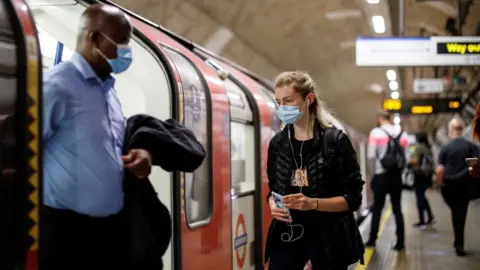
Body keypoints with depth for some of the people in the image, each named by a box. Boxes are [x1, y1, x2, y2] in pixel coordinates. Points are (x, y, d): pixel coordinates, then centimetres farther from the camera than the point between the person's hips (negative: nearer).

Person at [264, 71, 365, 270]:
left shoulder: (335, 141, -9)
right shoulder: (277, 143, 5)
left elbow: (353, 198, -9)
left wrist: (313, 203, -24)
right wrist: (273, 204, -7)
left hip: (327, 238, -4)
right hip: (287, 235, 4)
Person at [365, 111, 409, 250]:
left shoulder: (376, 132, -6)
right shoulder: (403, 134, 4)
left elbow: (371, 155, -9)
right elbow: (406, 157, 3)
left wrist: (375, 170, 6)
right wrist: (399, 170, 14)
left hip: (381, 175, -2)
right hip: (397, 176, 3)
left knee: (377, 208, 8)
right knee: (397, 209, 7)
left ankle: (372, 239, 12)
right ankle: (400, 241, 5)